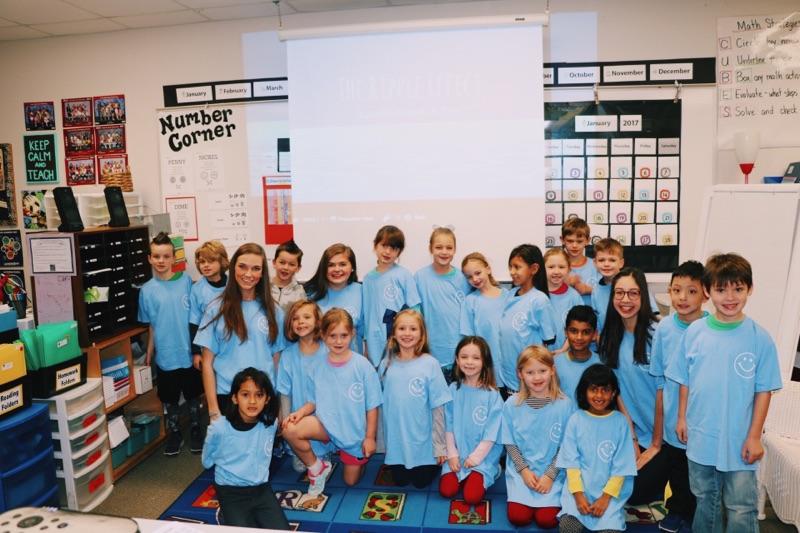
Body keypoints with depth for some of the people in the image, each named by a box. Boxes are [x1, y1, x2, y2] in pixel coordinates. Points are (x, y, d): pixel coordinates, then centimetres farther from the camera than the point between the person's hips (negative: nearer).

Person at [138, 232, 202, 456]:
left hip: (189, 353, 0)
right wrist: (149, 353, 3)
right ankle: (174, 433, 35)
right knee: (169, 397, 15)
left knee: (192, 394, 15)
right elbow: (150, 326, 4)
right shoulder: (147, 290, -3)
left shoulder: (186, 281, -6)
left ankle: (195, 429, 35)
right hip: (165, 355, 1)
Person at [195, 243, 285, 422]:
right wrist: (213, 410, -6)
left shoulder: (273, 311, 2)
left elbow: (277, 359, 5)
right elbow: (207, 362, -2)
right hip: (227, 396, -1)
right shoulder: (217, 309, -3)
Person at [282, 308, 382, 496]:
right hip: (327, 424, 2)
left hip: (356, 431, -2)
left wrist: (370, 437, -8)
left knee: (351, 481, 11)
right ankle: (317, 468, 1)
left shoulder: (363, 366, -16)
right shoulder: (319, 368, -5)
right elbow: (313, 402, 3)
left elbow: (372, 406, -10)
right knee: (290, 430, -25)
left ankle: (358, 458, 45)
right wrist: (300, 412, -17)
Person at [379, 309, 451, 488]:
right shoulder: (386, 364, -3)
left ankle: (434, 464, 36)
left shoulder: (430, 364, -14)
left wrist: (439, 446, -8)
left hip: (423, 440, -3)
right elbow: (382, 405, 6)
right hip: (396, 442, 3)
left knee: (421, 482, 8)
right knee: (401, 481, 13)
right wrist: (385, 439, 8)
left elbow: (438, 408, -10)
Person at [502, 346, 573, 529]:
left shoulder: (564, 405, -9)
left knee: (547, 520, -14)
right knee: (518, 518, -13)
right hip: (521, 470, 1)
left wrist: (550, 475, -10)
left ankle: (549, 501, 17)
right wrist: (524, 470, -9)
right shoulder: (512, 404, -6)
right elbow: (510, 443, 1)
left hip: (553, 471, -1)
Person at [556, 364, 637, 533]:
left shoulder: (620, 421, -1)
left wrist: (606, 497, -9)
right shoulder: (576, 419, 1)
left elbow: (621, 466, -1)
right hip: (579, 488, 0)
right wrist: (578, 494, -10)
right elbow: (571, 460, 0)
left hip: (611, 489, 0)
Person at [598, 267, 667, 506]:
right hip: (628, 433, 4)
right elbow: (616, 390, 1)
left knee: (637, 493, -4)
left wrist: (656, 444, -8)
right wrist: (632, 439, -4)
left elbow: (662, 391, -14)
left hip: (657, 434, -4)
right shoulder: (610, 337, 0)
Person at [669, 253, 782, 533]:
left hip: (739, 442, -2)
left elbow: (763, 390, -7)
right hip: (700, 438, 2)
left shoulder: (759, 338, -12)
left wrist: (754, 436, -7)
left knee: (742, 509, 10)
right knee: (705, 501, 21)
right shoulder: (694, 332, -5)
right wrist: (682, 418, 5)